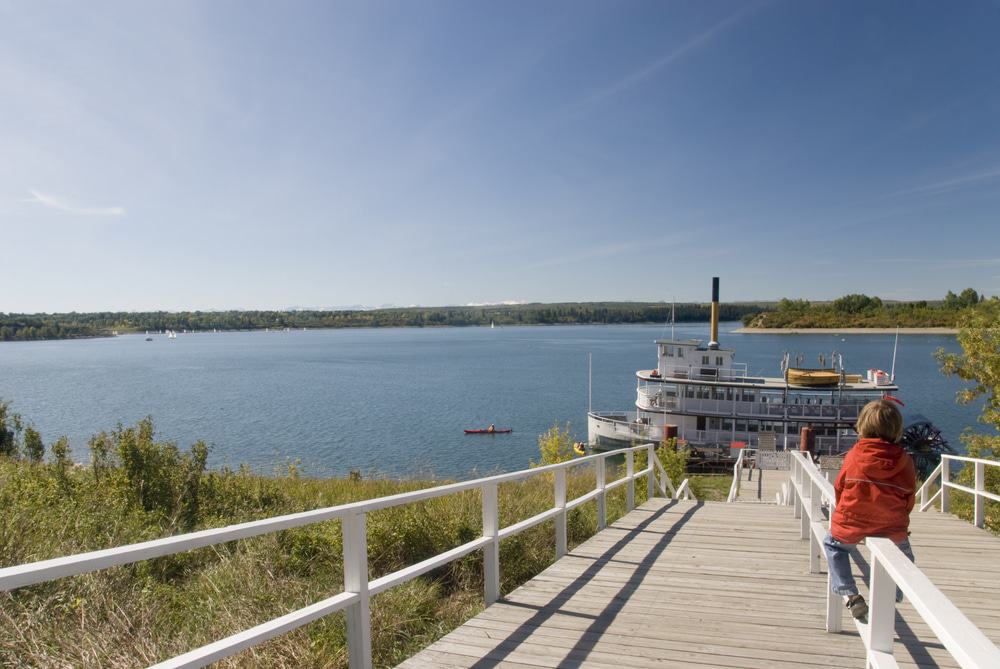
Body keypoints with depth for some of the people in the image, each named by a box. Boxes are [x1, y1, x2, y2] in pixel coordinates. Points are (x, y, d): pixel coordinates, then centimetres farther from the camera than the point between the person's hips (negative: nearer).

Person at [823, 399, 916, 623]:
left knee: (833, 545, 28)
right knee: (904, 557, 34)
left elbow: (839, 489, 3)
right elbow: (909, 501, 4)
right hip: (893, 530, 2)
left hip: (850, 525, -1)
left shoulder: (853, 455, -7)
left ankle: (849, 595, 14)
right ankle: (891, 597, 20)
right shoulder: (905, 461, -4)